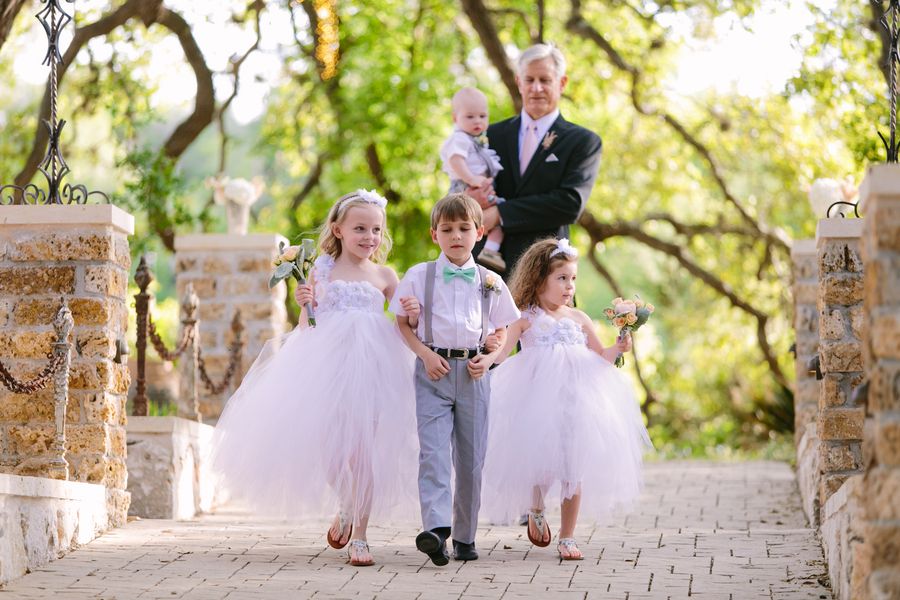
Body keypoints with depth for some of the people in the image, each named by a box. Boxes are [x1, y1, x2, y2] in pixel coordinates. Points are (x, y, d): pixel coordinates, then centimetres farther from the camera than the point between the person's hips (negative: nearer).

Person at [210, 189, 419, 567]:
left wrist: (412, 314, -9)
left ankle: (359, 536, 6)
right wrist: (304, 302, -10)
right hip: (326, 364, 0)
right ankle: (345, 508, 28)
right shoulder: (322, 270, 8)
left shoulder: (384, 277, 9)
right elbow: (307, 324, 10)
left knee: (363, 448, -3)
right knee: (326, 442, -3)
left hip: (370, 366, 0)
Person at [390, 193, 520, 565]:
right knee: (433, 450, -16)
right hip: (433, 370, -2)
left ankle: (465, 536, 16)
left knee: (471, 457, 5)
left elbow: (501, 331, 14)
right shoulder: (419, 276, 4)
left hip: (472, 372, 2)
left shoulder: (490, 282, 8)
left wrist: (488, 357, -6)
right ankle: (436, 528, -29)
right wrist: (425, 353, -9)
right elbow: (404, 323, 7)